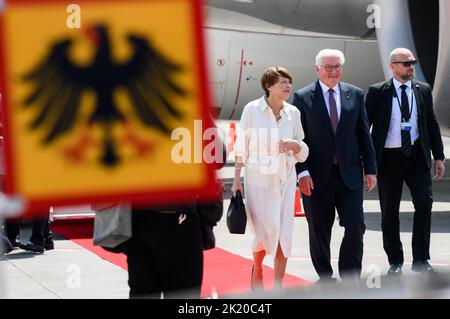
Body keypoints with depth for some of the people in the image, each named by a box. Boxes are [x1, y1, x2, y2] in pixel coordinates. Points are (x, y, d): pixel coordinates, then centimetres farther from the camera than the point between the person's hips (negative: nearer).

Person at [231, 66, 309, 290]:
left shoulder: (293, 113, 3)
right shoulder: (252, 109, -6)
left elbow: (303, 152, 11)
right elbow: (241, 147, 0)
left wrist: (294, 144, -11)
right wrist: (237, 179, -2)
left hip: (285, 178, 3)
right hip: (258, 178, -3)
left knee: (284, 233, -2)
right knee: (265, 232, -2)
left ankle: (278, 286, 9)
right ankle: (257, 268, 30)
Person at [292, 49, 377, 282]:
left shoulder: (355, 95, 7)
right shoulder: (302, 98, -2)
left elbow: (364, 135, 9)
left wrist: (370, 169, 4)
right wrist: (302, 173, -12)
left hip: (349, 174, 2)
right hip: (316, 177, -2)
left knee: (355, 227, -5)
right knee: (319, 232, 7)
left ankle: (350, 280, 8)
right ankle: (325, 279, 23)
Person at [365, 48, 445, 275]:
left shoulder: (423, 90, 7)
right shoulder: (377, 92, -2)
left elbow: (432, 124, 11)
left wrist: (439, 156, 7)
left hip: (417, 156, 2)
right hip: (389, 157, -1)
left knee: (424, 202, -13)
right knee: (389, 212, 5)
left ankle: (420, 259, -3)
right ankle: (395, 262, 18)